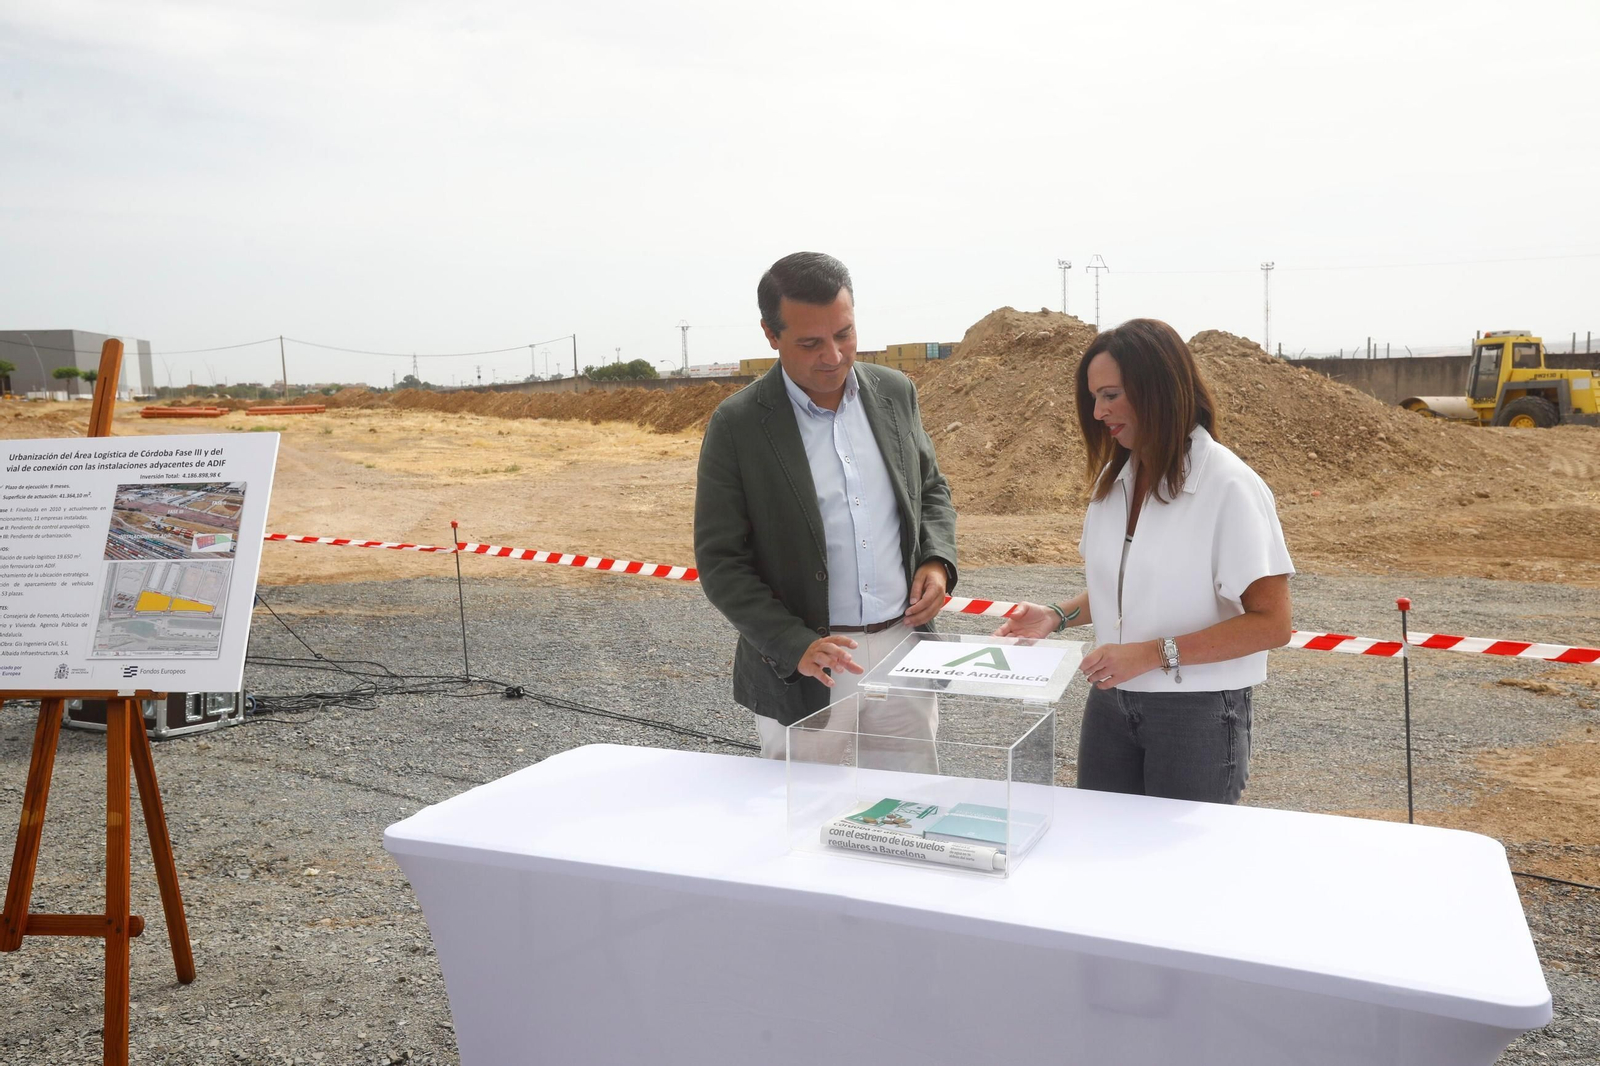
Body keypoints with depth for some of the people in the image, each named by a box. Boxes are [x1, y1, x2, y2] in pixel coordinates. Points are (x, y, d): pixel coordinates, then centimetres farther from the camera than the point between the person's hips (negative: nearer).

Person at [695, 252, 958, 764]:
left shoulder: (895, 392, 4)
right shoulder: (737, 424, -10)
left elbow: (930, 488, 17)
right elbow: (719, 561, -9)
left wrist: (936, 560, -3)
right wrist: (795, 646, -19)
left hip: (904, 650, 4)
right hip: (804, 673, -3)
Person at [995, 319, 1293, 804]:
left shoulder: (1229, 486, -15)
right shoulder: (1113, 479, 5)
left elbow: (1271, 623, -16)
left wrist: (1154, 653, -22)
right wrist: (1059, 616, 0)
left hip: (1196, 711, -5)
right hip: (1111, 704, 5)